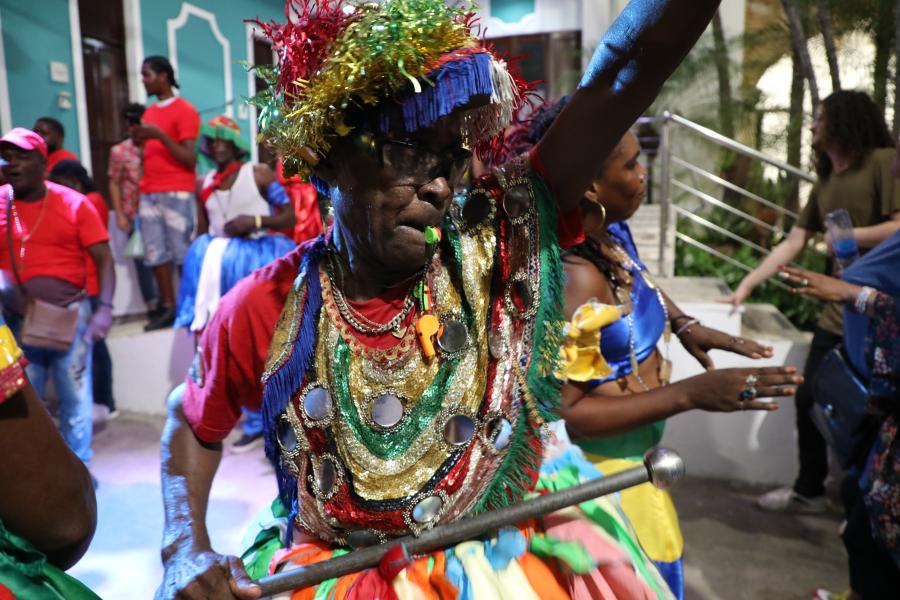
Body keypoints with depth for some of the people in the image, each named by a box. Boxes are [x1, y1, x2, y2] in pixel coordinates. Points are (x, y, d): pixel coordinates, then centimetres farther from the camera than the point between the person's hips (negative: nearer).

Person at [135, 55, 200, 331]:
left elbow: (189, 159, -9)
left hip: (176, 192, -7)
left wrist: (160, 135, -16)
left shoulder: (185, 110, -2)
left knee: (183, 252, -6)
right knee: (156, 253, 4)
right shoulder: (148, 112, 20)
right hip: (148, 193, 7)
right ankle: (168, 308, 8)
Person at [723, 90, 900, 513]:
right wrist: (746, 284, 9)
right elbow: (791, 244, 13)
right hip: (837, 312, 8)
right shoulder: (824, 184, 15)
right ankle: (808, 490, 28)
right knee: (809, 398, 11)